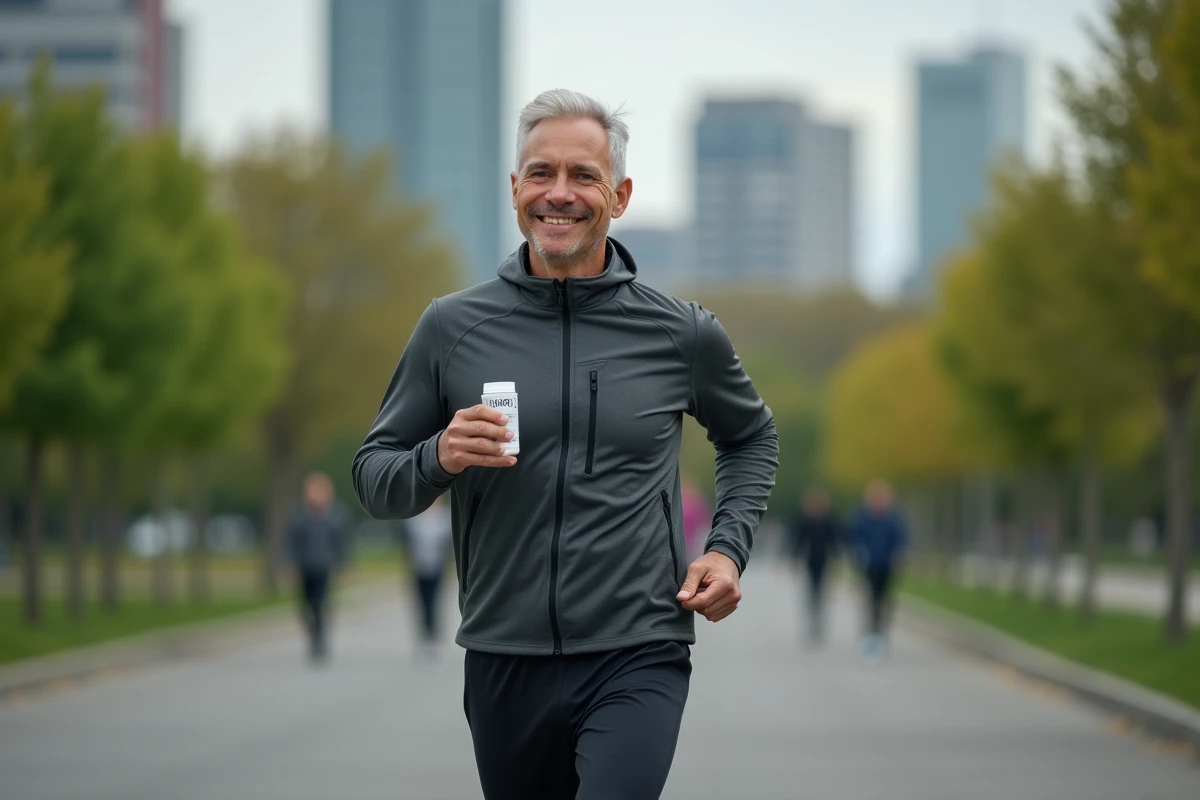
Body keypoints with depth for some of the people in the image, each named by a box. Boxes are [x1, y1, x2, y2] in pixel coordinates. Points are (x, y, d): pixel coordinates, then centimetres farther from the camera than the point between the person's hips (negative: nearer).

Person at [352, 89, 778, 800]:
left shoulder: (681, 334, 3)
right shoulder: (453, 328, 3)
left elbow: (751, 436, 22)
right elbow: (374, 478, 8)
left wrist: (729, 547, 6)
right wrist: (439, 459, -13)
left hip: (637, 662, -2)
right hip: (505, 663, 2)